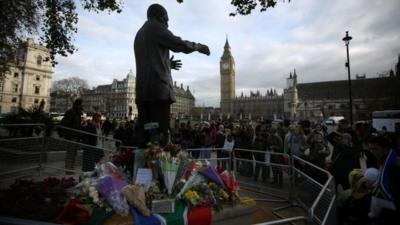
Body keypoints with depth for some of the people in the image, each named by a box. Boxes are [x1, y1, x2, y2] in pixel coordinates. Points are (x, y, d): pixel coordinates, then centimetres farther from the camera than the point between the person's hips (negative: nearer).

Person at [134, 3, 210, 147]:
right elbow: (181, 45, -4)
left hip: (142, 90, 8)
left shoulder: (139, 34, 29)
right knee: (159, 135, -11)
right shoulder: (156, 27, 4)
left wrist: (167, 64, 36)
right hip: (158, 88, -8)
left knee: (145, 135, 3)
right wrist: (199, 46, 12)